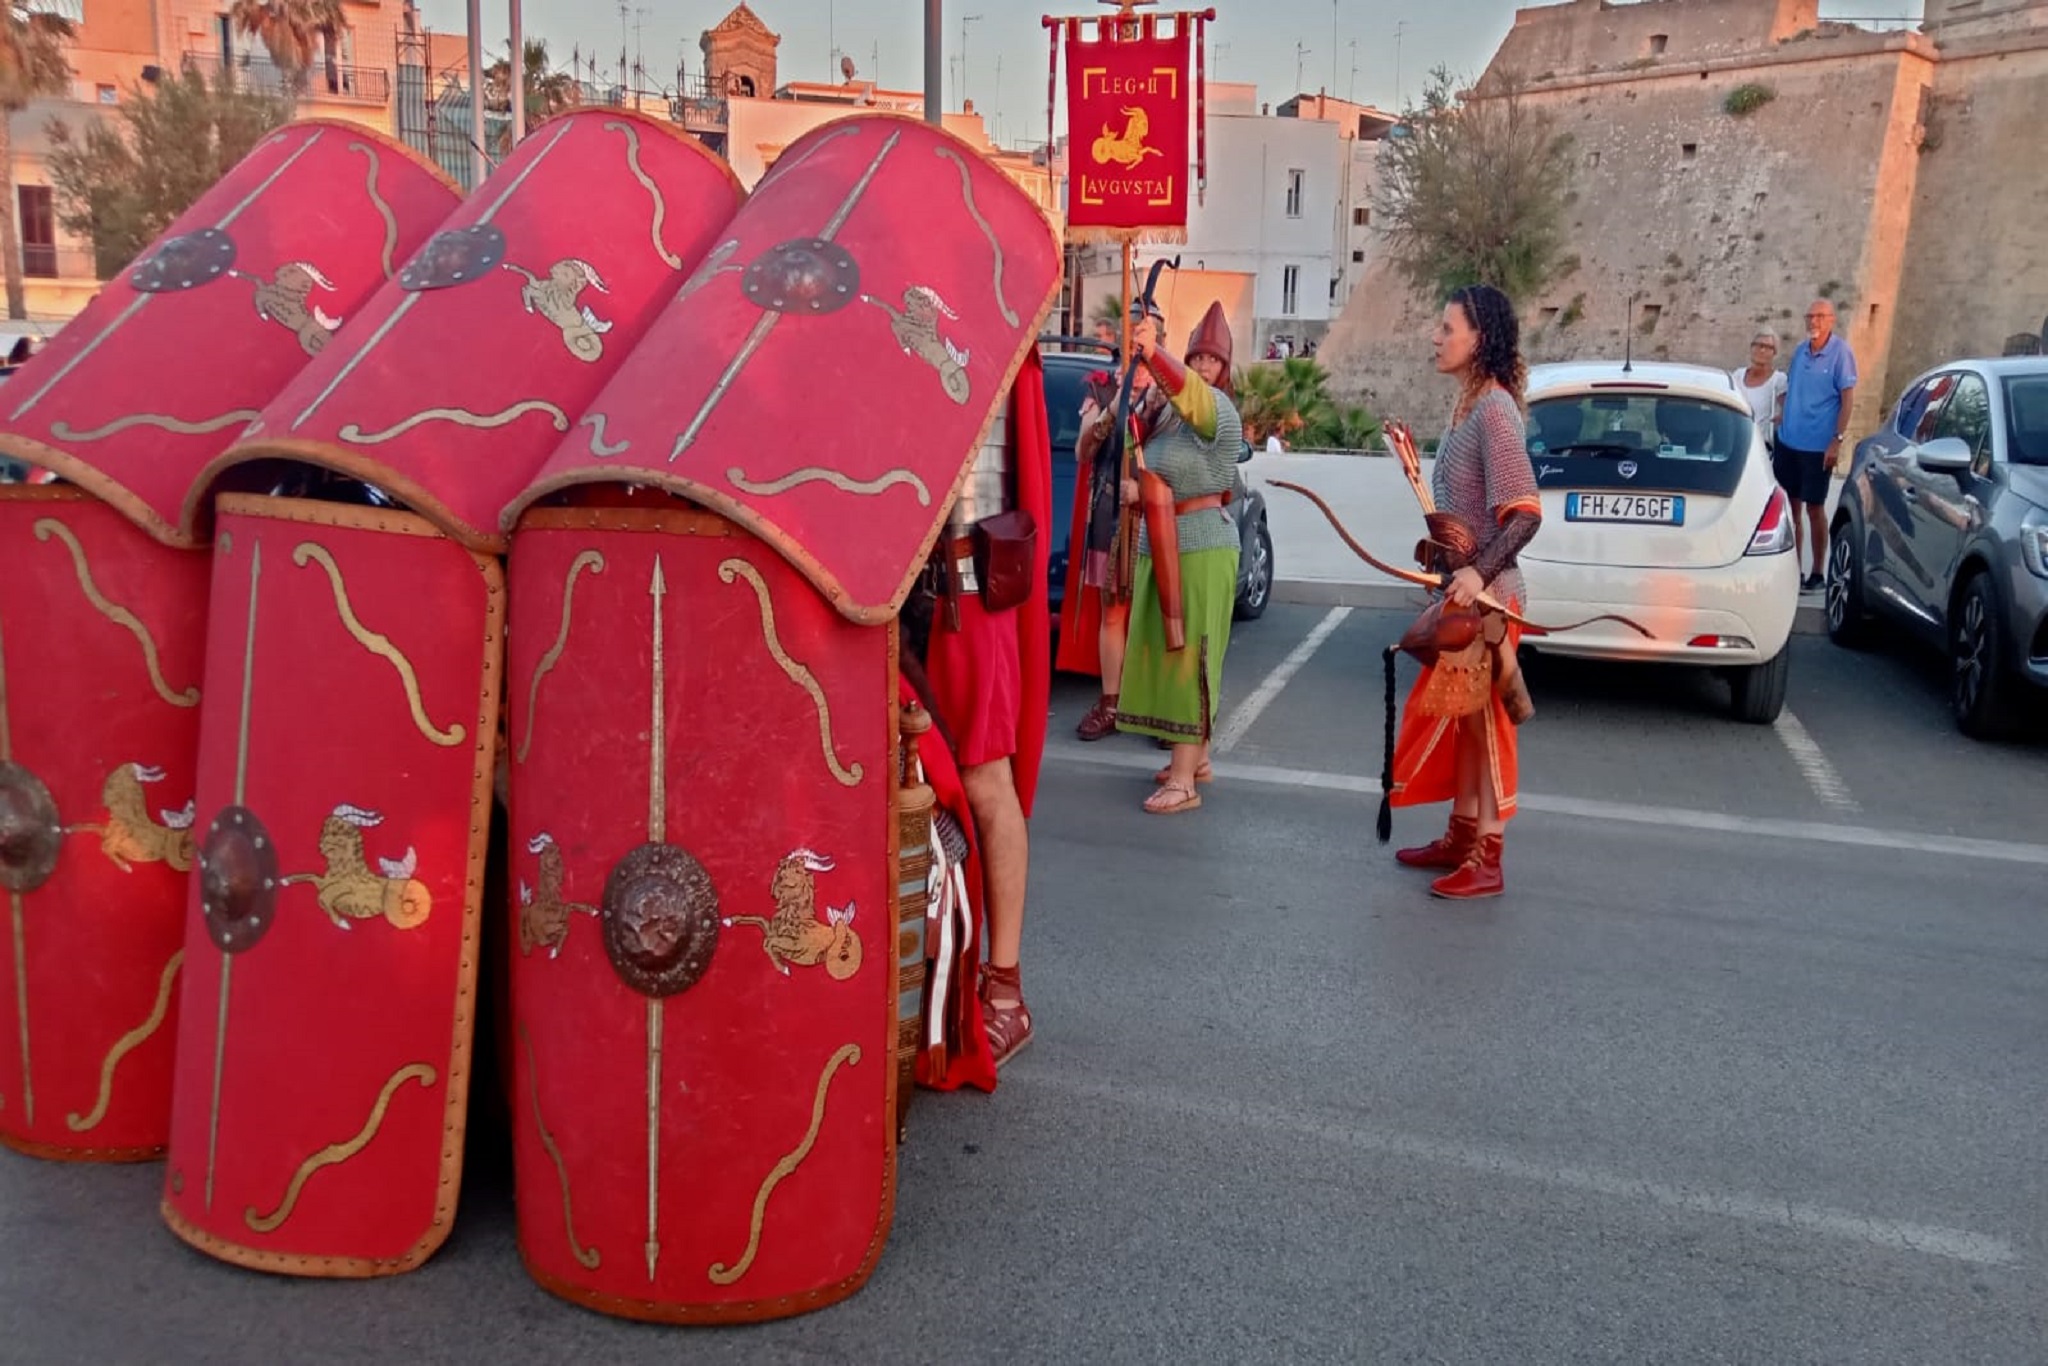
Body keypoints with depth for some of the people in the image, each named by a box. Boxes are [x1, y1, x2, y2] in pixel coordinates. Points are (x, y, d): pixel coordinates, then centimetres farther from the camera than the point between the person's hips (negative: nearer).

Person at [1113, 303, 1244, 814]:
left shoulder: (1216, 408, -13)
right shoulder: (1163, 411, 9)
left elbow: (1191, 391, -35)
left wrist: (1154, 355, -52)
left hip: (1200, 550, -8)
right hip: (1159, 549, 8)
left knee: (1189, 659, -8)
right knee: (1168, 655, 13)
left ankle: (1184, 781, -6)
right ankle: (1196, 757, 25)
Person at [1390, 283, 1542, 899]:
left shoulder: (1494, 410, -19)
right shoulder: (1468, 406, 9)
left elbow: (1525, 512, -24)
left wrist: (1480, 572, -33)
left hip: (1485, 596, -9)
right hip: (1461, 589, 9)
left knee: (1484, 723, 0)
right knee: (1460, 719, 16)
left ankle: (1486, 862, 10)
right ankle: (1462, 837, 29)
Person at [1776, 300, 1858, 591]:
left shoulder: (1841, 353, -8)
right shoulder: (1799, 350, 8)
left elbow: (1848, 399, -10)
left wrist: (1838, 440, -15)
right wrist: (1783, 417, 11)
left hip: (1817, 446, -5)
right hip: (1788, 441, 5)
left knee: (1814, 508, 1)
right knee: (1790, 505, 9)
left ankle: (1816, 574, 11)